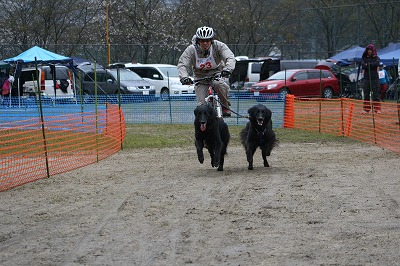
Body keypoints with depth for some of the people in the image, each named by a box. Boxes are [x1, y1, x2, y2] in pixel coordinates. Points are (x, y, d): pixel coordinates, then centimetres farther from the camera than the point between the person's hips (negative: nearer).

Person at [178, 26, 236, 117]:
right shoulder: (191, 50, -16)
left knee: (220, 85, -35)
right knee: (202, 105, -10)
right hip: (200, 77, 1)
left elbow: (230, 58, -30)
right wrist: (184, 77, -43)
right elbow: (182, 64, -22)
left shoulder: (218, 46, -20)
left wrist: (228, 69, -52)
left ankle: (225, 107, -14)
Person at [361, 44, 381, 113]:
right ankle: (366, 109, 6)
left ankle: (377, 109, -3)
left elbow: (376, 64, -12)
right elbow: (363, 66, -6)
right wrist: (372, 66, -10)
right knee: (366, 94, 1)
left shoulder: (376, 58, 8)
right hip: (366, 78, 1)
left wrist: (368, 65, -6)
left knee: (376, 94, -4)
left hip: (374, 78, -1)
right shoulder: (364, 58, 11)